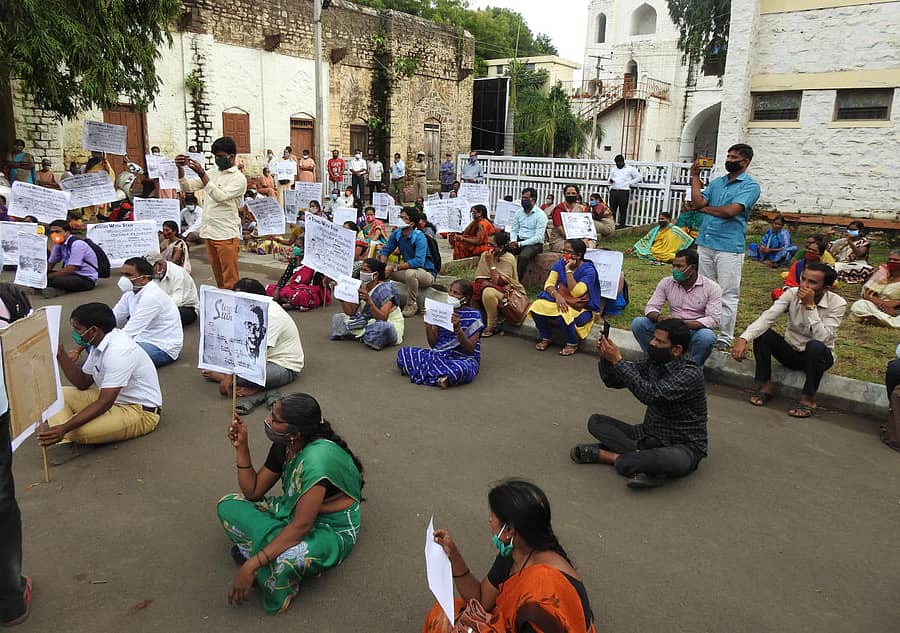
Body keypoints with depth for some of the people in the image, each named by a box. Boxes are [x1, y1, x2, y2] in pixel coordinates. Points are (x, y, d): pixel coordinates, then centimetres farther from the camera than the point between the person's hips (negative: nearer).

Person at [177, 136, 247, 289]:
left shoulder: (238, 178, -6)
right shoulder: (212, 173, 14)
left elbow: (220, 196, -20)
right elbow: (187, 187, 11)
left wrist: (202, 174, -24)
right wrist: (180, 168, -5)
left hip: (227, 234, -7)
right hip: (209, 231, 7)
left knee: (230, 279, -3)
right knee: (218, 276, 14)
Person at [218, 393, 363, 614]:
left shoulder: (316, 457, -33)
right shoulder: (282, 446, -7)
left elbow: (301, 526, -34)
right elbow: (253, 492, 3)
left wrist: (252, 565, -34)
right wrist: (241, 447, -9)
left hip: (331, 530, -8)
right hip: (292, 511, 8)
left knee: (280, 562, -37)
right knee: (227, 505, -2)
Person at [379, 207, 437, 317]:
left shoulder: (419, 237, -23)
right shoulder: (396, 234, -3)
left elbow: (418, 262, -35)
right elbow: (385, 250, 6)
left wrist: (395, 267, -34)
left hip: (427, 274, -7)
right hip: (409, 268, 7)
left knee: (410, 273, -38)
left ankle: (412, 305, -16)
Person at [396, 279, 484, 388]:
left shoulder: (474, 316, -4)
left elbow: (470, 350, -11)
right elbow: (433, 344, 6)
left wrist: (458, 328, -24)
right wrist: (428, 323, -8)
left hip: (463, 359, -5)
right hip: (440, 355, 5)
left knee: (459, 370, -42)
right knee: (403, 352, -11)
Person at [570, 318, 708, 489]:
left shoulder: (691, 374, -20)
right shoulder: (653, 362, 0)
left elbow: (650, 394, -34)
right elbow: (613, 381, 4)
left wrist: (618, 360, -32)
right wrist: (606, 357, -16)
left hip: (683, 447, -7)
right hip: (649, 435, 7)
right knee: (595, 421, -6)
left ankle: (601, 454, -23)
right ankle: (646, 460, -20)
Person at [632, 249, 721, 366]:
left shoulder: (712, 288, -7)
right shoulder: (666, 283, 1)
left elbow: (713, 319, -15)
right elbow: (651, 307, -1)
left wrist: (685, 324, -30)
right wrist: (659, 317, -27)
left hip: (695, 330, -2)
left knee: (707, 336, -38)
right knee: (638, 323, -18)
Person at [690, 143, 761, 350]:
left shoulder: (750, 186, -3)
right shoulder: (716, 183, 16)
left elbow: (731, 211, -17)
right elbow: (697, 203, 4)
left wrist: (706, 208, -2)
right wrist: (695, 177, 4)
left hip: (729, 247, -6)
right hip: (705, 243, 6)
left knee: (728, 294, -1)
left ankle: (725, 337, 6)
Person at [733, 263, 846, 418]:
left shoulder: (837, 303, -18)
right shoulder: (792, 294, -13)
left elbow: (822, 338, -31)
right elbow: (767, 317, -26)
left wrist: (810, 306, -33)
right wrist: (744, 338, -42)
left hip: (818, 356, -2)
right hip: (790, 351, 3)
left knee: (816, 346, -37)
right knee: (762, 333, -23)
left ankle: (808, 398, -16)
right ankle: (766, 385, -7)